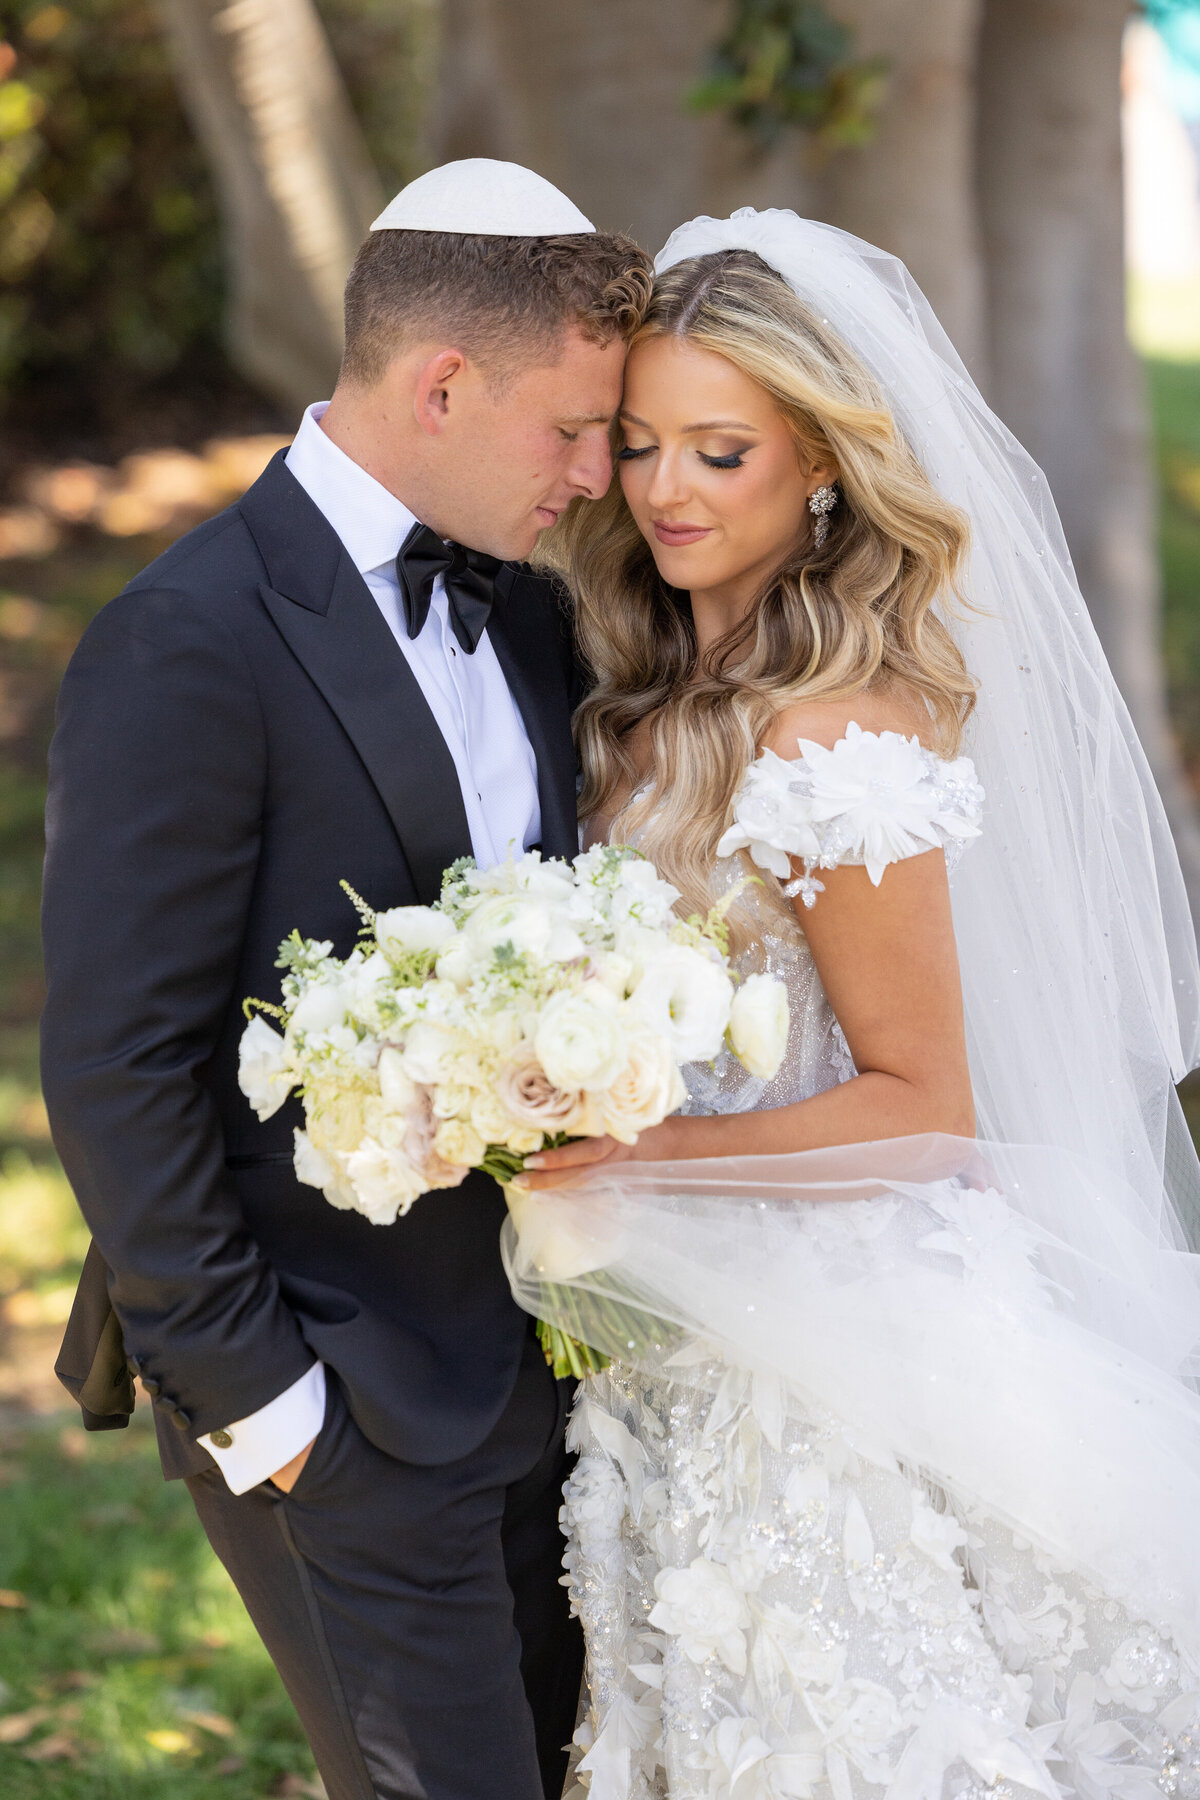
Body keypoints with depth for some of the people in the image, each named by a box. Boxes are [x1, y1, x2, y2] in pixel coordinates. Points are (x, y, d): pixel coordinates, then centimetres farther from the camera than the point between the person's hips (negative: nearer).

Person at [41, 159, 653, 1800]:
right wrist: (252, 1398, -14)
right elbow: (113, 1066, -17)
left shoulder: (526, 613, 8)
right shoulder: (188, 648, -17)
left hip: (539, 1364, 8)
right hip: (341, 1407, -8)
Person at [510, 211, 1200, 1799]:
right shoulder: (671, 700, 3)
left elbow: (920, 1103, -19)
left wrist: (626, 1164, -25)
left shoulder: (831, 742, -24)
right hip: (711, 1342, 9)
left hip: (839, 1354, -9)